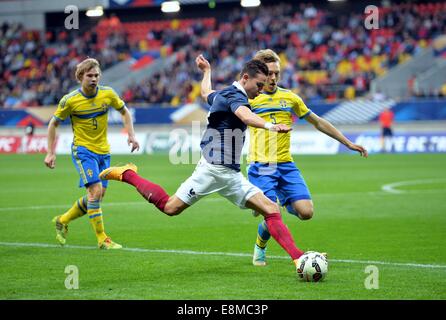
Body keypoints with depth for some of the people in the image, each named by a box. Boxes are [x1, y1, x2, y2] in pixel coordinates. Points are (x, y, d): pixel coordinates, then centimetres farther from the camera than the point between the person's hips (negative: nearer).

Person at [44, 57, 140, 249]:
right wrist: (50, 153, -4)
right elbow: (53, 124, 0)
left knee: (98, 195, 7)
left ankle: (62, 221, 27)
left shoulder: (108, 94, -4)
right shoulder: (70, 100, -13)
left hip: (103, 151, 5)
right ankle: (102, 239, -12)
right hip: (82, 150, -5)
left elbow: (124, 112, 13)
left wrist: (131, 135, 0)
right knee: (96, 191, -19)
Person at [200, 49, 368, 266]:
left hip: (285, 165, 4)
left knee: (305, 212, -12)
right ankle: (260, 248, 19)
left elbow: (318, 122, 20)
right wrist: (207, 70, 10)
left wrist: (348, 143, 21)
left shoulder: (289, 98, 11)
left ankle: (284, 201, 26)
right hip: (260, 168, -3)